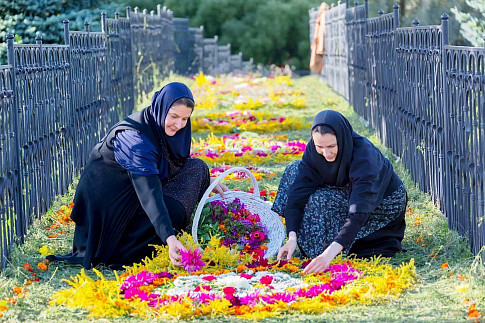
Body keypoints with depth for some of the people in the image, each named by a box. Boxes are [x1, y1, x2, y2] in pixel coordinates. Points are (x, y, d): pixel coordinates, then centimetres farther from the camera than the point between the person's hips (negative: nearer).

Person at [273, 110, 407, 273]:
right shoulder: (314, 150, -22)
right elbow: (298, 192, -24)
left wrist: (330, 253, -55)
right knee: (296, 170, -9)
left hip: (383, 203, -6)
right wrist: (292, 237, -38)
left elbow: (359, 213, -45)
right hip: (348, 191, 6)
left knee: (320, 200, -29)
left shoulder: (364, 155, -38)